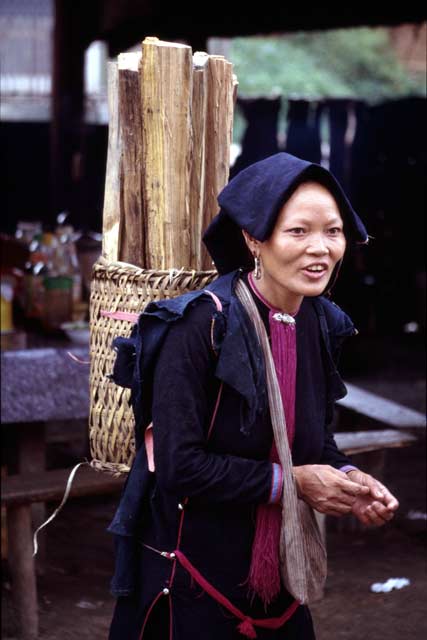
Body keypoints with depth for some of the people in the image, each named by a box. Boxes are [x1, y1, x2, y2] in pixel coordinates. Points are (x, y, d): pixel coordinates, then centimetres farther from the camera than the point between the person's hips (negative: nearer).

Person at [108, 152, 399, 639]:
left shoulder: (321, 325, 0)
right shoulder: (201, 325, -21)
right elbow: (178, 465, -23)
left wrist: (345, 477, -8)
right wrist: (290, 482, -18)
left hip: (276, 563, 6)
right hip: (194, 570, -6)